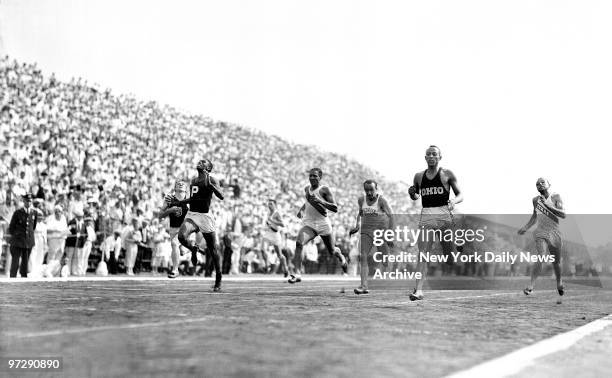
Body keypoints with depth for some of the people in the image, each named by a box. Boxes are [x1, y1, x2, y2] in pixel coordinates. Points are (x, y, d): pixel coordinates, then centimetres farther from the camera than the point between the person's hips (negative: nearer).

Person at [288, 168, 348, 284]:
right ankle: (297, 273, -27)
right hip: (309, 224, 3)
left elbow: (335, 208, -17)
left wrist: (320, 201, -27)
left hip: (323, 225, -3)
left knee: (332, 251, 14)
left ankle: (341, 257, 52)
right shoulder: (306, 189, 8)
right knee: (299, 243, -25)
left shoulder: (324, 190, -11)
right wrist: (301, 209, 12)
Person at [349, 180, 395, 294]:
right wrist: (357, 225, 12)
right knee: (363, 257, -11)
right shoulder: (361, 200, 6)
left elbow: (391, 216, -15)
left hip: (381, 230, -4)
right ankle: (364, 286, -14)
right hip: (366, 231, 4)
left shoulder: (381, 200, -11)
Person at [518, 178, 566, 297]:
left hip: (554, 233, -1)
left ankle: (559, 282, 39)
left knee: (556, 262, 11)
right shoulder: (535, 200, 7)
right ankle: (531, 285, -23)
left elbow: (563, 215, -18)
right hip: (540, 232, 1)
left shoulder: (556, 197, -5)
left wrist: (548, 205, -24)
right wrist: (526, 228, 19)